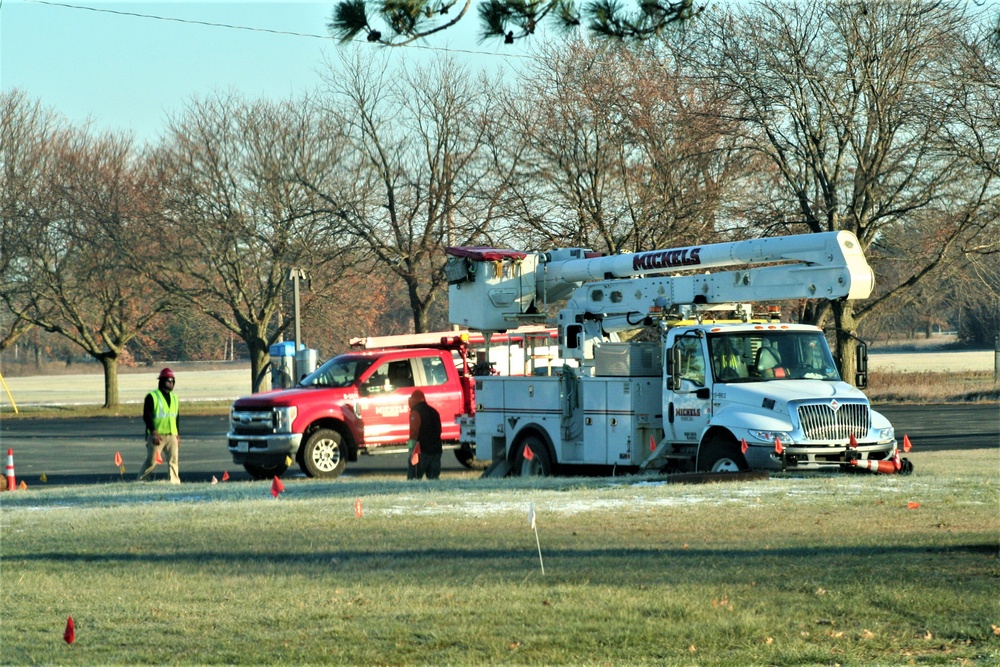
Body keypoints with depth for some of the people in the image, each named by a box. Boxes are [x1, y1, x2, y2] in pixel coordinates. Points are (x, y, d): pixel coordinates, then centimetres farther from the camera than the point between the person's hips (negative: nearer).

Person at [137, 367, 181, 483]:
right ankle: (140, 481, 8)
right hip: (156, 435, -5)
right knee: (151, 461, -4)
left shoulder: (174, 398, 16)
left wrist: (178, 435, 16)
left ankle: (175, 482, -1)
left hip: (171, 435, 5)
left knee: (173, 460, -2)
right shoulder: (152, 396, -4)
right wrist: (153, 432, -19)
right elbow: (146, 416, -11)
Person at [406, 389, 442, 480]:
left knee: (413, 478, -7)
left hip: (421, 451, -7)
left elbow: (414, 432, -17)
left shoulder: (415, 412, -7)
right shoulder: (434, 412, 17)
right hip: (436, 450, 7)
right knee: (433, 478, 8)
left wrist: (412, 448, -21)